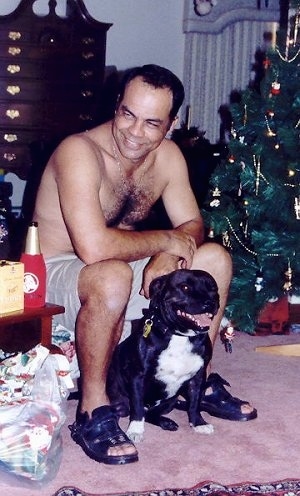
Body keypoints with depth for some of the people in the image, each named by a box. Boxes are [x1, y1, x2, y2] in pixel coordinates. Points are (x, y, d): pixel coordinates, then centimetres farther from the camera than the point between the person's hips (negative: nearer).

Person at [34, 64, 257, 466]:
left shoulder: (168, 156, -3)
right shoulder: (80, 152, -27)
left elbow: (192, 225, 3)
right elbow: (94, 248, -37)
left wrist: (169, 256, -21)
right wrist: (168, 240, -23)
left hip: (121, 267, 8)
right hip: (58, 270, -7)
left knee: (215, 258, -1)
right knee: (113, 276, -39)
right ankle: (93, 411, -22)